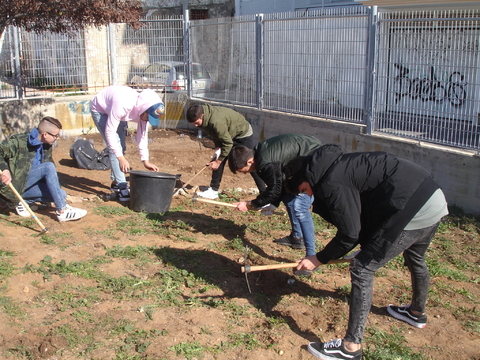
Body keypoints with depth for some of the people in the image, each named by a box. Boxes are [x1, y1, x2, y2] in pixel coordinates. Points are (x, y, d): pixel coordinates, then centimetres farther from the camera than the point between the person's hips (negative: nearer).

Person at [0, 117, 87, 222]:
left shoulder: (46, 146, 7)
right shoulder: (18, 141, -15)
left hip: (30, 186, 8)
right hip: (14, 185, -7)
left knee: (62, 194, -14)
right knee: (48, 166, -27)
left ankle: (25, 201, 0)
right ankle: (62, 211, -26)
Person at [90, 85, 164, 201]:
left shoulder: (144, 109, -22)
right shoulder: (123, 105, -43)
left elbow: (142, 135, -11)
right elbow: (109, 132, -38)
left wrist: (145, 160, -15)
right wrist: (120, 158, -40)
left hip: (117, 113, 7)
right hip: (100, 110, -7)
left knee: (121, 147, 9)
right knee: (114, 148, -17)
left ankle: (116, 182, 24)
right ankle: (122, 188, -18)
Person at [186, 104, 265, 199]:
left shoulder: (216, 121, -39)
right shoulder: (205, 118, -12)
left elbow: (228, 143, -32)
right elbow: (215, 135, 5)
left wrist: (218, 161, -24)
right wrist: (217, 149, -7)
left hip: (243, 135, -8)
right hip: (228, 134, 8)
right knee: (218, 160, 3)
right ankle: (213, 190, 11)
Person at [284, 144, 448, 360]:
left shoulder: (331, 184, -14)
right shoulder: (337, 167, 16)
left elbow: (349, 233, -12)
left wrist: (319, 259, 0)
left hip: (413, 209, -11)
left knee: (362, 269, -4)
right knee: (415, 259, 33)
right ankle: (417, 314, 60)